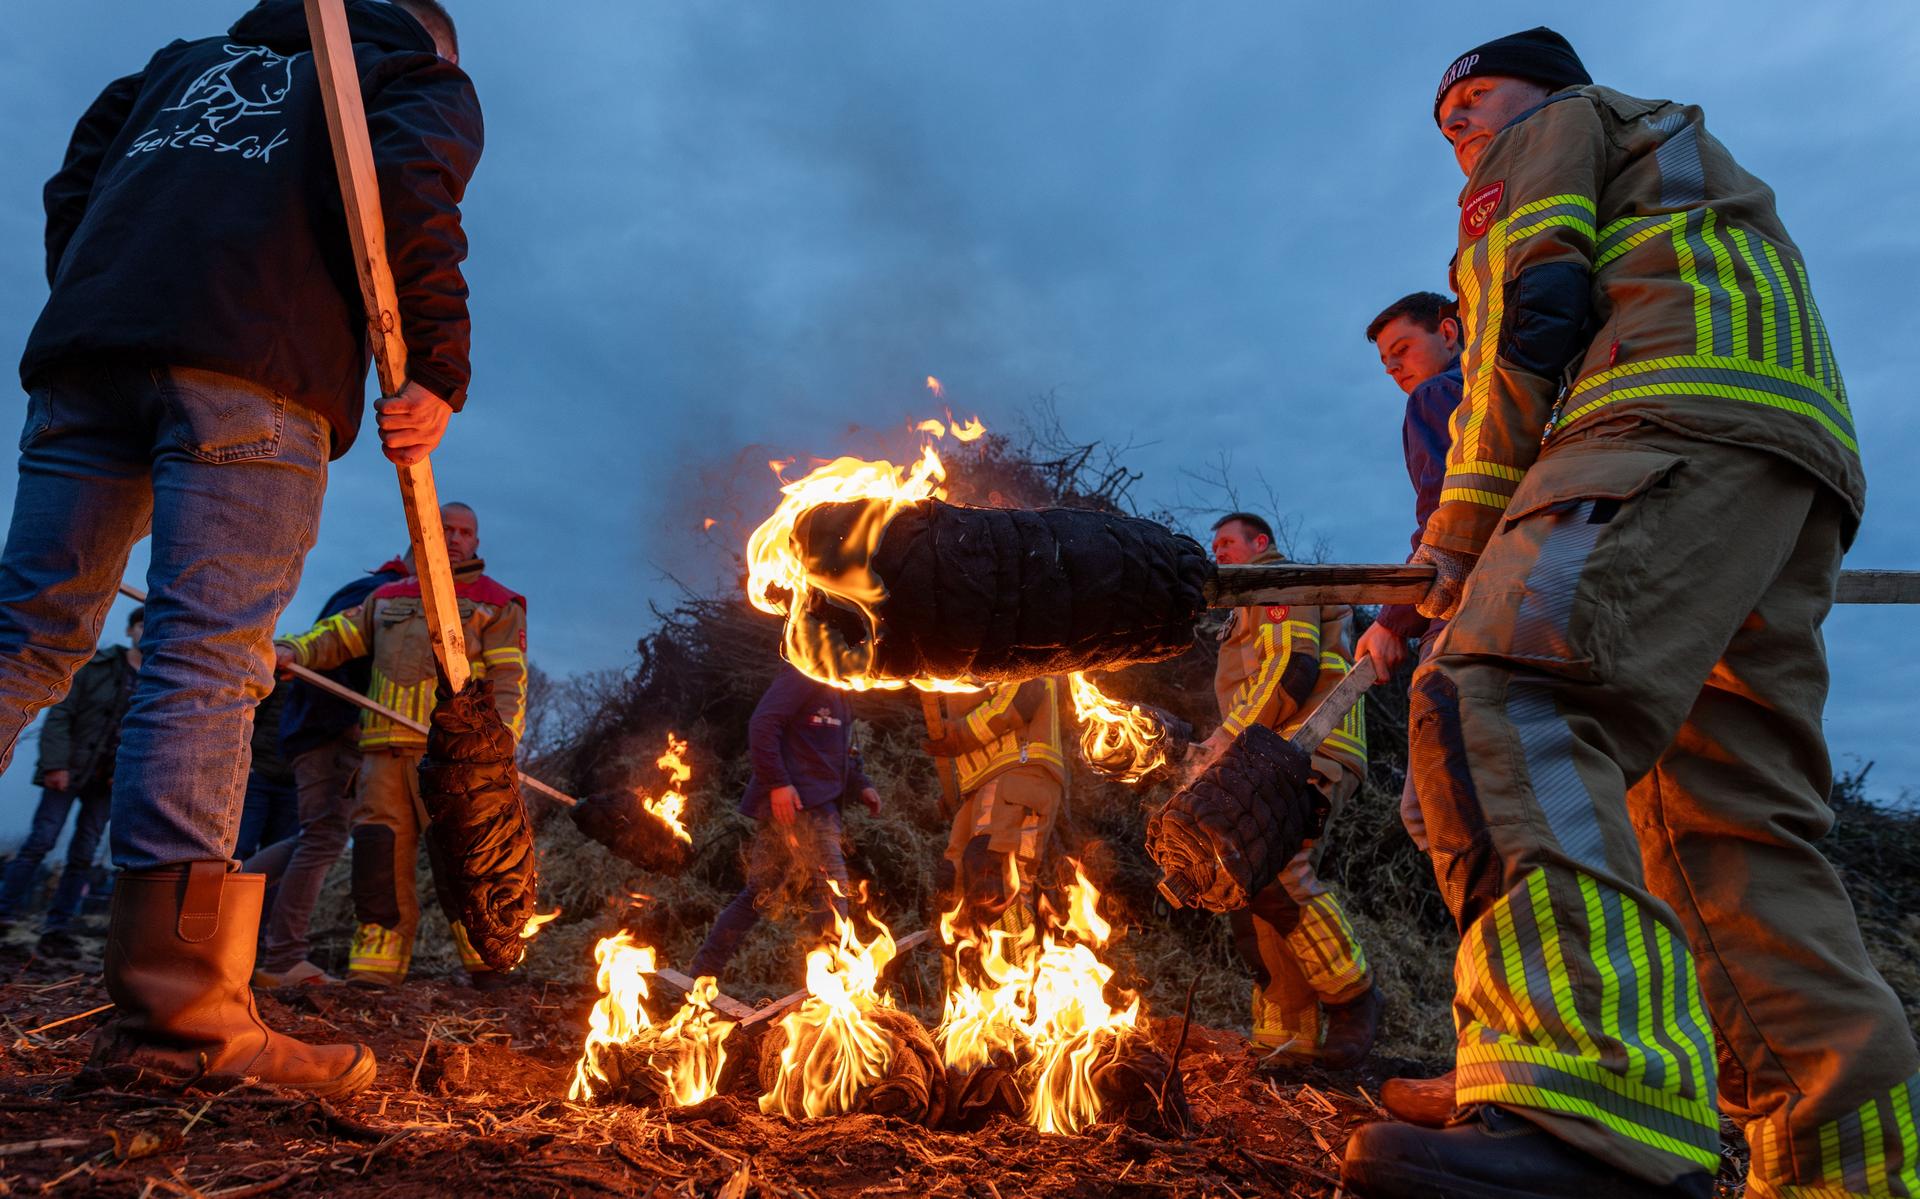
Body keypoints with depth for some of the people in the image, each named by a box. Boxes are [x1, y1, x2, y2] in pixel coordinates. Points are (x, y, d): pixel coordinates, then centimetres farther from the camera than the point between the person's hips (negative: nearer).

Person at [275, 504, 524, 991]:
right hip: (386, 747, 4)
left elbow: (509, 678, 2)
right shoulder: (388, 597, 26)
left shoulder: (496, 603, 11)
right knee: (379, 850, -1)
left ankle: (486, 961, -2)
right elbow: (338, 635, 22)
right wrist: (293, 650, -1)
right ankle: (375, 966, 6)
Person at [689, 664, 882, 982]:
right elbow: (762, 725, -17)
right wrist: (778, 782, -23)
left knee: (759, 893, 12)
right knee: (831, 889, -9)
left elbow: (843, 754, 27)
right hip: (796, 801, -10)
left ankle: (702, 975, 19)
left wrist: (862, 786, 10)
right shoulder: (803, 677, -8)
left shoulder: (838, 693, 23)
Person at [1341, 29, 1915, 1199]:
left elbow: (1534, 311, 1)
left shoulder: (1560, 124, 20)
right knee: (1729, 830, 2)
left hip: (1683, 421, -10)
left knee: (1500, 699, -31)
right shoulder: (1690, 164, 45)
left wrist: (1462, 528, 0)